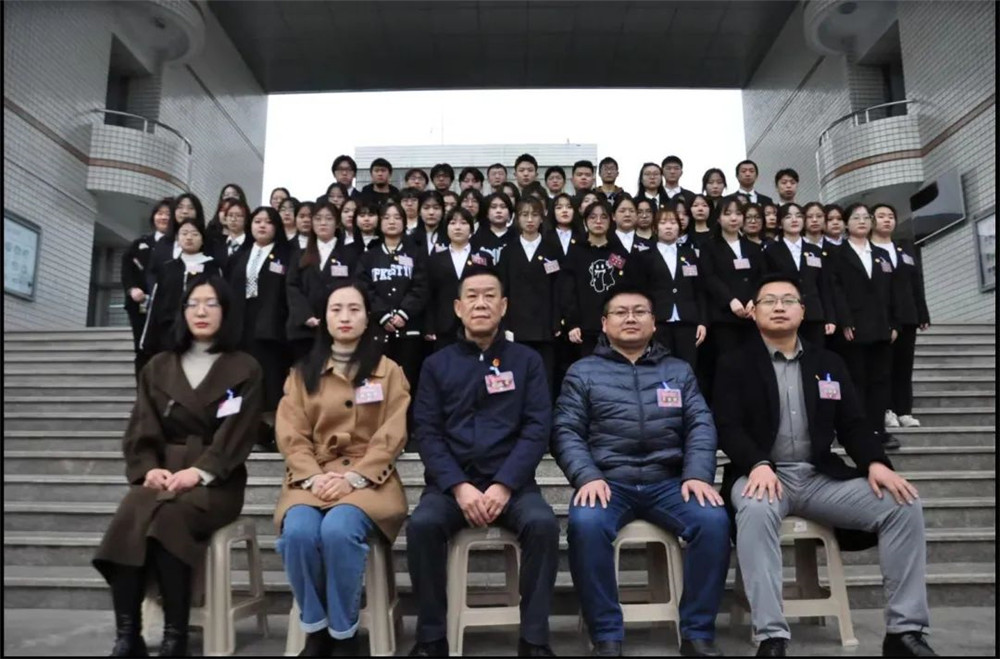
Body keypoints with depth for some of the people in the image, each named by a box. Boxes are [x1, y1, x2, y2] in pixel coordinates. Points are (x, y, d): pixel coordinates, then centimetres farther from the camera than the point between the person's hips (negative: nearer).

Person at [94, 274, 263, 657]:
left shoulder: (244, 370, 7)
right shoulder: (158, 368, 18)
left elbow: (236, 436, -5)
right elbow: (141, 431, 8)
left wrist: (199, 472, -20)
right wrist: (148, 469, -12)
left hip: (216, 480, -3)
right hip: (162, 473, 3)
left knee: (168, 518, -33)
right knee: (130, 518, -30)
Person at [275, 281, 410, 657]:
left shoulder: (388, 371, 9)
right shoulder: (302, 373, 15)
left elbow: (391, 436, -1)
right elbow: (291, 436, 5)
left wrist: (353, 477, -14)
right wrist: (313, 477, -13)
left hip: (367, 478, -2)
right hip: (312, 478, 2)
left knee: (339, 530, -32)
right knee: (298, 531, -30)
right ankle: (314, 627, -6)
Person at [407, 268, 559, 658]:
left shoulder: (527, 361, 8)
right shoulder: (437, 365, 9)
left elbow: (537, 430, -1)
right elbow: (428, 434, 1)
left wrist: (504, 485, -15)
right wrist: (459, 486, -14)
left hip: (512, 482, 0)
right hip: (451, 483, 1)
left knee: (543, 523, -30)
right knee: (422, 524, -29)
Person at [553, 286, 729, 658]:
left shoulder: (679, 371, 18)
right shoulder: (583, 372, 12)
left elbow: (701, 427, 8)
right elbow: (565, 431, 2)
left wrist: (698, 475, -11)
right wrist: (587, 477, -15)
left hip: (668, 481, 2)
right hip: (607, 481, -1)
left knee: (714, 520, -26)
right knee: (585, 524, -33)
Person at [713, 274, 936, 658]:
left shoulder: (828, 363, 16)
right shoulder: (734, 366, 4)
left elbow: (853, 425, 10)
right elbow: (727, 428, -7)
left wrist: (875, 462, -11)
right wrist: (758, 465, -26)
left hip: (821, 476, 4)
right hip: (763, 474, -4)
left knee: (903, 504, -17)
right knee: (756, 511, -38)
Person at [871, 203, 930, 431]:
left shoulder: (907, 248, 20)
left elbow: (917, 283, 16)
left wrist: (923, 314, 9)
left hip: (906, 315, 5)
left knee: (904, 364, 6)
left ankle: (904, 411, 9)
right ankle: (886, 410, 2)